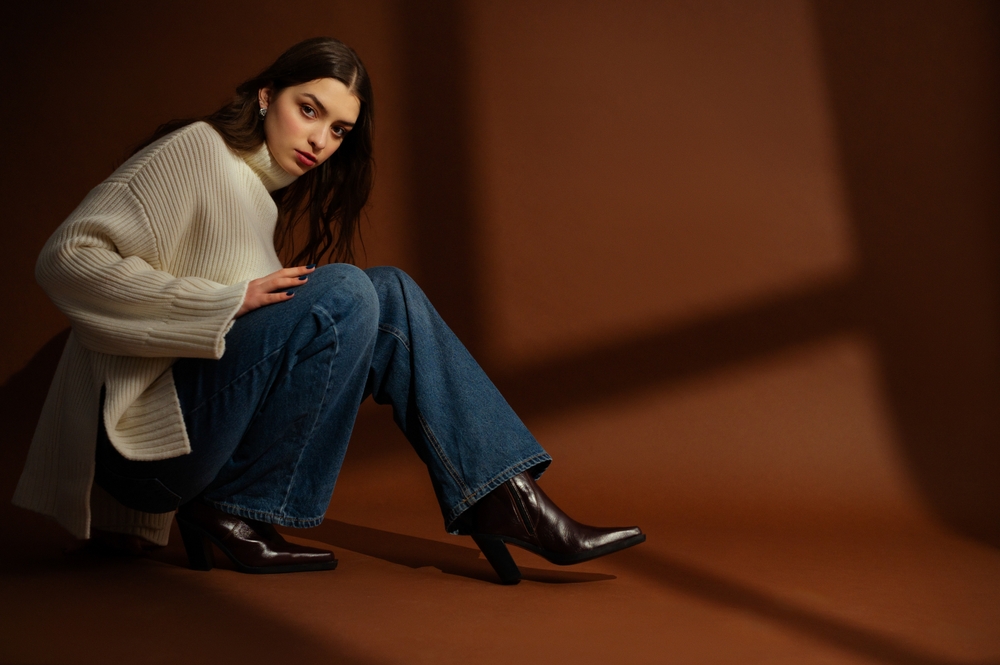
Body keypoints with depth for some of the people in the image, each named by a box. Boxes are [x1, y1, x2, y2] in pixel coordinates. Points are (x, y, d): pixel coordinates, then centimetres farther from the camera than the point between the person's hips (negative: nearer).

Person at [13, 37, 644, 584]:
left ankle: (508, 503, -11)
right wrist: (231, 302, -19)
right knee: (341, 293, -23)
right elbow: (68, 259, -16)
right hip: (144, 434, -8)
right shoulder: (197, 151, -5)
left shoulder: (269, 194, 20)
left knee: (392, 296, -3)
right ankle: (233, 515, -15)